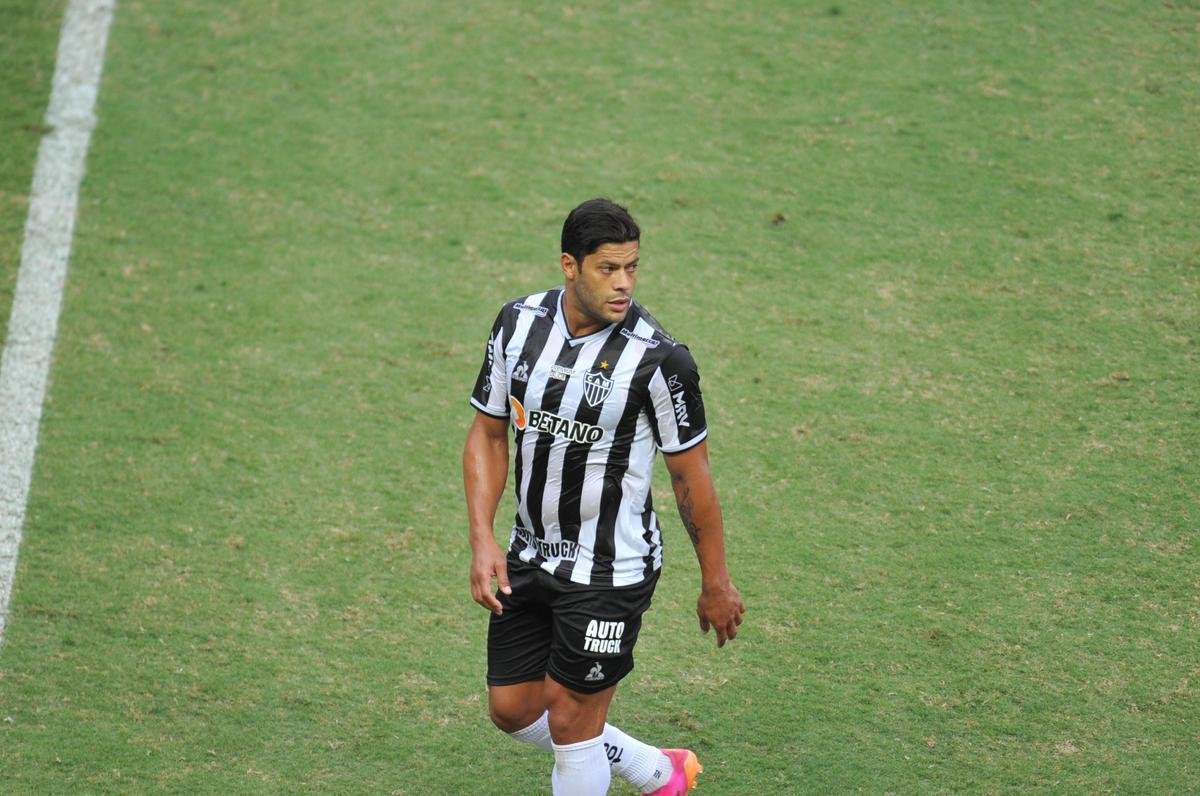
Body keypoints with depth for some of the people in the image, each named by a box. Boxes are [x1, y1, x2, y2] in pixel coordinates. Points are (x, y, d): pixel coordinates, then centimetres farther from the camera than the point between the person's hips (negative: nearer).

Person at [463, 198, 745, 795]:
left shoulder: (656, 359, -20)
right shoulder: (518, 323, -5)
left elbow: (690, 474, -10)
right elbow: (488, 434, 5)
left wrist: (716, 583, -2)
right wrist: (482, 541, -6)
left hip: (610, 568, -6)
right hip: (530, 558, 6)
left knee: (571, 722, 1)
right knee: (512, 709, 13)